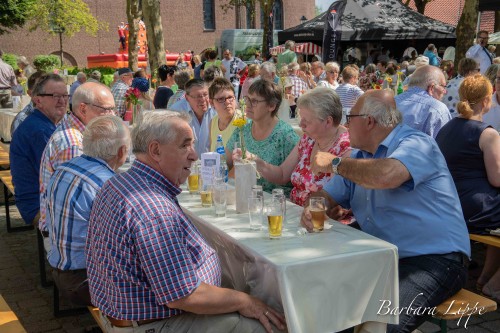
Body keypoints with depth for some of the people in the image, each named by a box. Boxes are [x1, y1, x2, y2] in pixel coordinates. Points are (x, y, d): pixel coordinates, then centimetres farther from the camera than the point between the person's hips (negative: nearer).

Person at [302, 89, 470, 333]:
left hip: (435, 259, -8)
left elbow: (386, 176, -33)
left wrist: (335, 163, -17)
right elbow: (328, 197, 17)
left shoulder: (416, 144, -11)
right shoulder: (360, 156, 15)